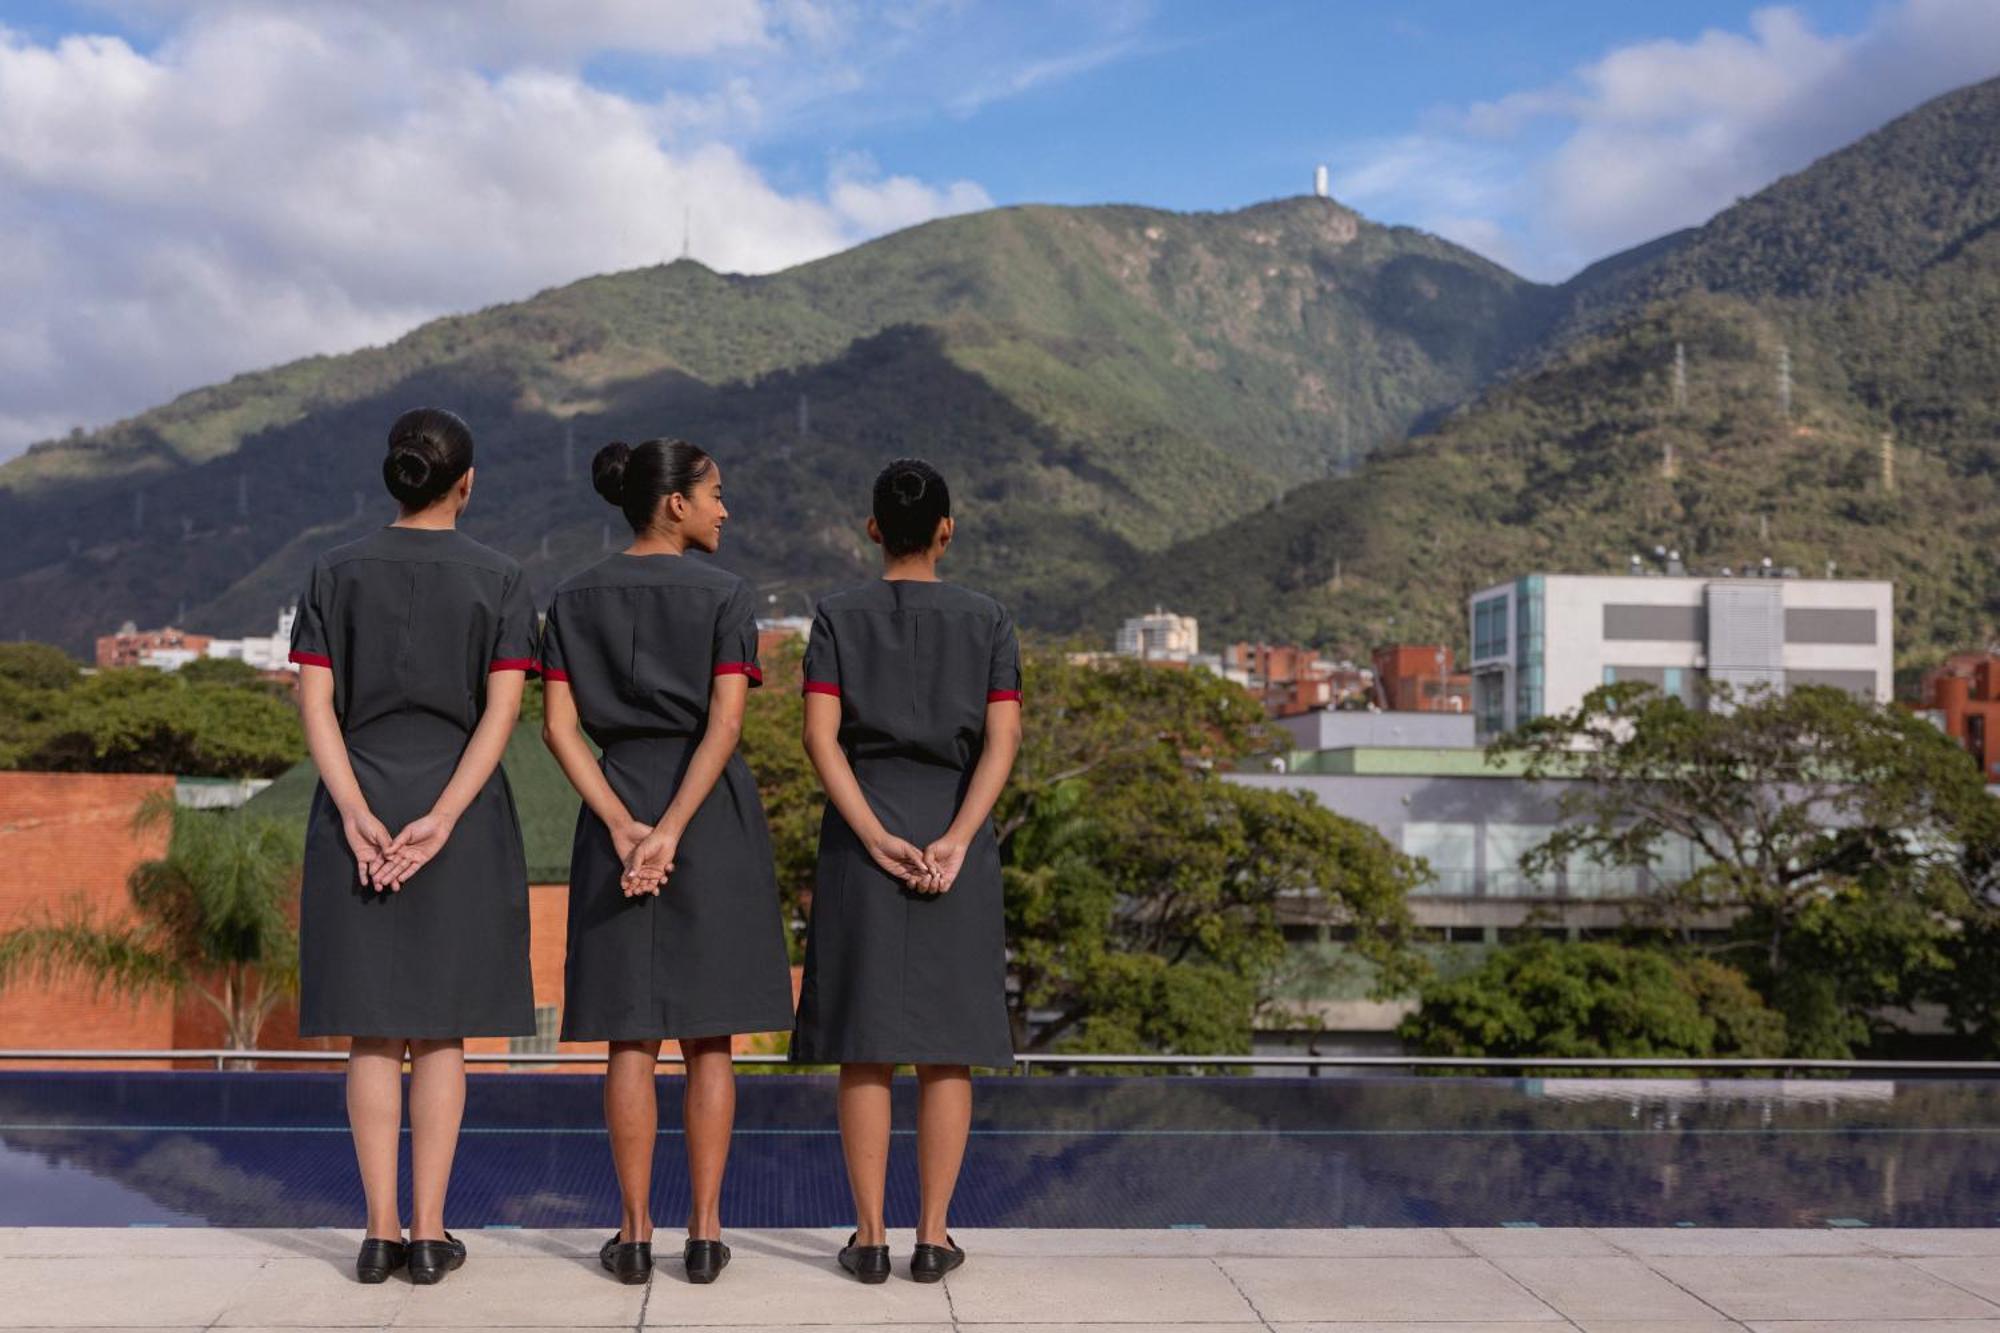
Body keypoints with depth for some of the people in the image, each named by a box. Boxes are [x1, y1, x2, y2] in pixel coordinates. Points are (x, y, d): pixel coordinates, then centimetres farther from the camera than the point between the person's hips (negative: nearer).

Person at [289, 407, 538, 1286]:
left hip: (357, 816, 1)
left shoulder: (336, 573, 4)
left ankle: (381, 1233, 6)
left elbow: (315, 703, -5)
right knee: (440, 1029, 6)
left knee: (373, 1029, 7)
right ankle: (430, 1234, 5)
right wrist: (441, 820, -15)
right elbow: (502, 711, -11)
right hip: (465, 816, -1)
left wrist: (358, 816, -12)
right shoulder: (500, 580, 0)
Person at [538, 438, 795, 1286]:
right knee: (708, 1038, 5)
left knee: (631, 1034, 6)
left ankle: (635, 1237, 7)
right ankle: (705, 1233, 6)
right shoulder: (724, 595, -4)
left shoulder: (576, 598, 5)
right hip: (714, 813, -2)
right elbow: (725, 723, -16)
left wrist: (624, 829, -10)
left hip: (617, 807, 2)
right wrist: (672, 831, -20)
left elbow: (558, 726, -4)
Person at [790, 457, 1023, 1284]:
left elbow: (822, 736, -8)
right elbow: (1002, 741, -8)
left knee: (866, 1045, 4)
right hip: (955, 833, 0)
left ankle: (870, 1237, 6)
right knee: (947, 1046, 6)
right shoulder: (986, 622, 4)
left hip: (860, 837, 0)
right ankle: (933, 1237, 7)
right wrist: (953, 843, -14)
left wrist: (877, 840, -12)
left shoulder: (838, 618, 3)